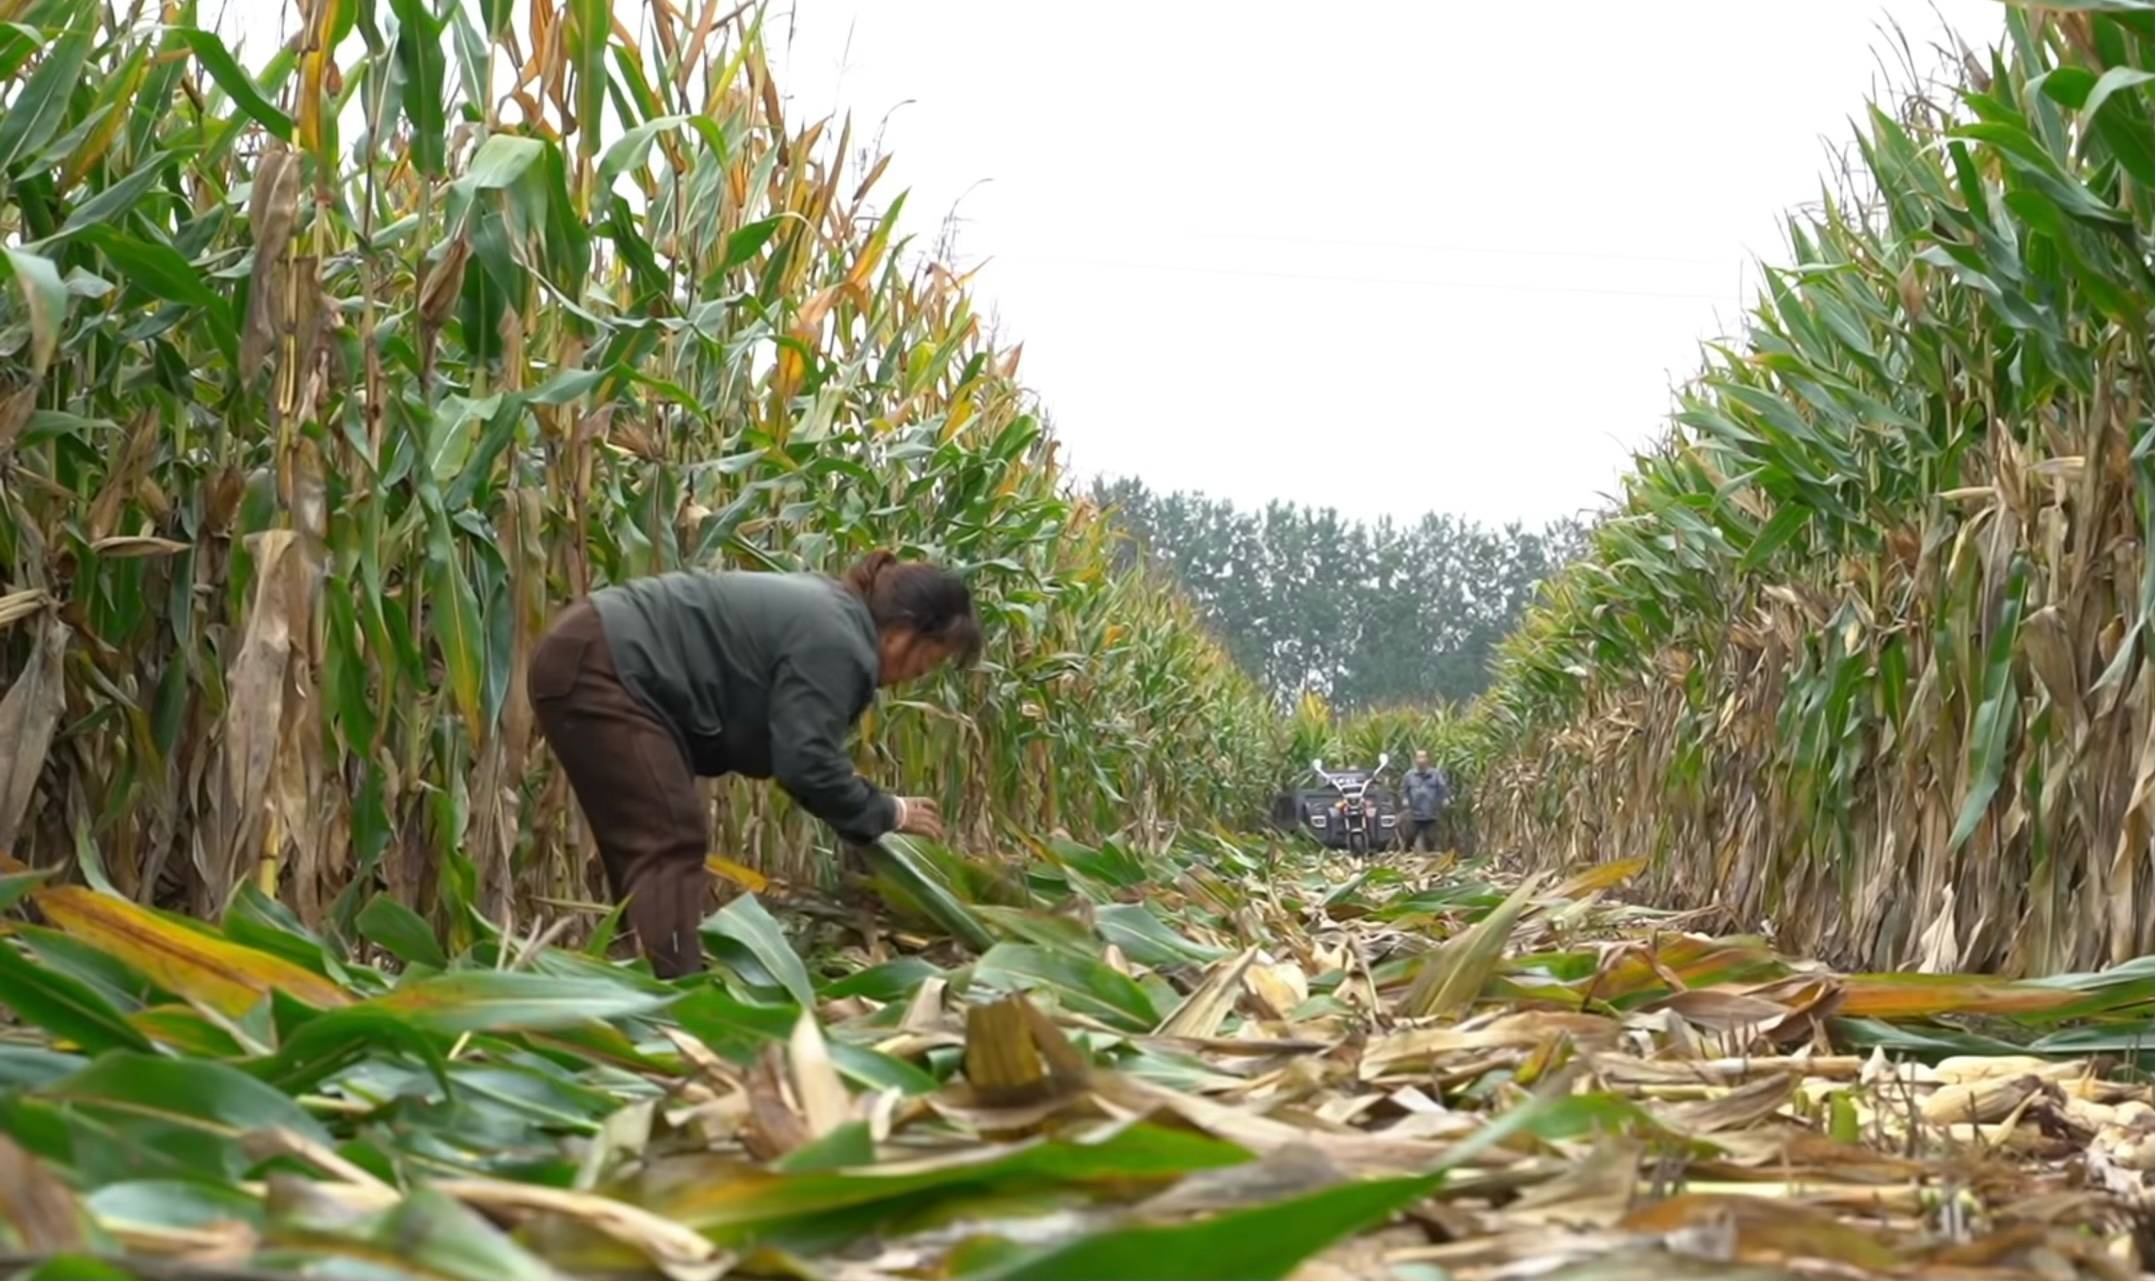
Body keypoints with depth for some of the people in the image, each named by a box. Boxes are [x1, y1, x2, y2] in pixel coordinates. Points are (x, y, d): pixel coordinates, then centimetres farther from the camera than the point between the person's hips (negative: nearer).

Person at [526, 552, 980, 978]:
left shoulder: (823, 611, 16)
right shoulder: (833, 643, -16)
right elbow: (805, 764, -19)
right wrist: (887, 812, -5)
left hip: (590, 660, 11)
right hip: (596, 668, -11)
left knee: (648, 849, 13)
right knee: (671, 846, -13)